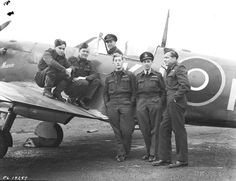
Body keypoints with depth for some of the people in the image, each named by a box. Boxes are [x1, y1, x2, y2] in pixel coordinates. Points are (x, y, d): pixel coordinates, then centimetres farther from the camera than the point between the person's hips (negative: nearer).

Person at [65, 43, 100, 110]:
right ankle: (72, 98, -9)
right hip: (69, 86, -5)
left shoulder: (88, 63, 15)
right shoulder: (72, 59, 2)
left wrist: (85, 78, -19)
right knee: (84, 82, -33)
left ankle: (84, 100, -19)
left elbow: (94, 74, 0)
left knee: (97, 81, -15)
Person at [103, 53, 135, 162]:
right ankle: (121, 153, 9)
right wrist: (107, 104, 7)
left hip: (126, 106, -3)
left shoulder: (130, 76, 9)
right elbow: (105, 93, 19)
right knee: (117, 131, 2)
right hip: (112, 107, 3)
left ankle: (125, 152, 12)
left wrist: (131, 103, -5)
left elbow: (134, 91, 5)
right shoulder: (109, 78, 17)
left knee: (126, 130, -5)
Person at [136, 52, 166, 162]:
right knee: (144, 129, 5)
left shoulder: (157, 75, 7)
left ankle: (153, 154, 6)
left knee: (154, 129, 0)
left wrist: (160, 103, -4)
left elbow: (163, 91, 7)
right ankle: (148, 152, 19)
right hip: (141, 104, 2)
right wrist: (137, 105, 2)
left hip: (154, 103, -2)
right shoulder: (138, 77, 12)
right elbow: (136, 92, 12)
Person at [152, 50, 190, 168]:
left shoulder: (179, 69, -9)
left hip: (177, 104, -10)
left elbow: (186, 86, -20)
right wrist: (169, 99, 14)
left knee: (179, 130, -3)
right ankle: (164, 158, 16)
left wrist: (175, 97, -15)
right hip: (170, 105, 10)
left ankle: (182, 160, 7)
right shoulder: (169, 71, 19)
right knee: (164, 128, 9)